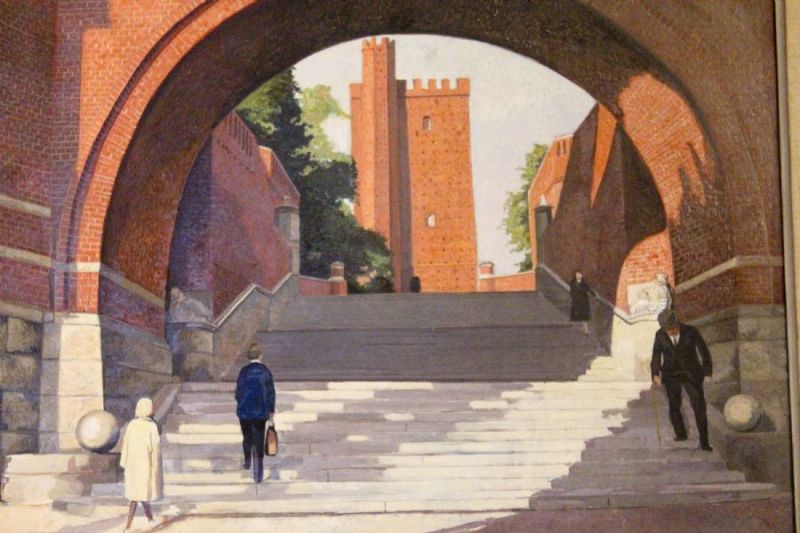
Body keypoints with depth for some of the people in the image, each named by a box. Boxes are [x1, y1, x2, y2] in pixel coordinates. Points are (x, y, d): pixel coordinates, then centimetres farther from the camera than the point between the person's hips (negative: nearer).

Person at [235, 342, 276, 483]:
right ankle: (258, 473, -5)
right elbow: (271, 393, 0)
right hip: (261, 412, 0)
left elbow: (238, 391, -5)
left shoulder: (244, 371, -8)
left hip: (245, 411, 0)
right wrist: (271, 413, 9)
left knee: (247, 438, 20)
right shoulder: (266, 371, -3)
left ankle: (247, 462, 41)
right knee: (259, 440, 2)